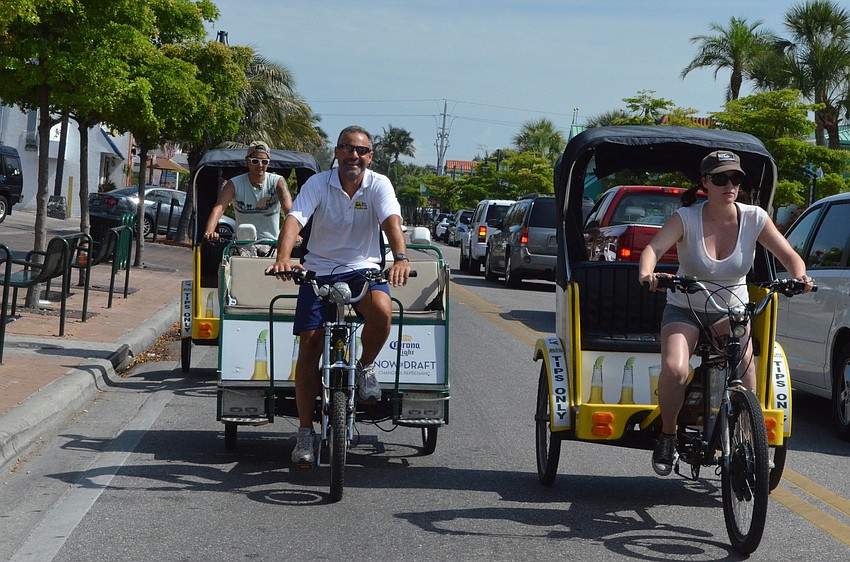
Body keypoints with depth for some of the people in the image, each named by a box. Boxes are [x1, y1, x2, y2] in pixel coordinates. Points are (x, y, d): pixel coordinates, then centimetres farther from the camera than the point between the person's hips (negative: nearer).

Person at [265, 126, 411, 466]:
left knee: (381, 310, -33)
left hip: (363, 270, 0)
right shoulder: (318, 184, -7)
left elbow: (392, 221, -24)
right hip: (319, 270, 1)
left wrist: (400, 258, -44)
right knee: (309, 348, -4)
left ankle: (365, 367, -2)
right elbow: (294, 220, -21)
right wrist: (283, 258, -41)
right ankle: (305, 432, 7)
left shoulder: (378, 185, -7)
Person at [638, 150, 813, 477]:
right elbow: (654, 248, -27)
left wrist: (799, 277, -30)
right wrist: (647, 273, -50)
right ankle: (667, 436, -1)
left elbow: (789, 256, -7)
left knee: (744, 360, -29)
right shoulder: (686, 218, -14)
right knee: (674, 370, -27)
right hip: (685, 309, -1)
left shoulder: (754, 218, -8)